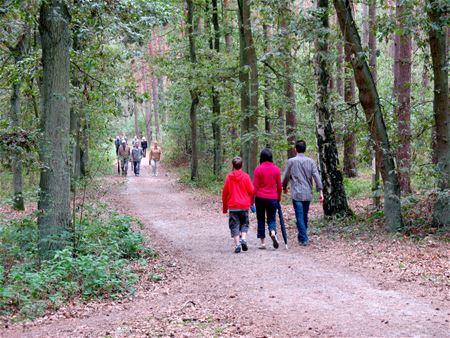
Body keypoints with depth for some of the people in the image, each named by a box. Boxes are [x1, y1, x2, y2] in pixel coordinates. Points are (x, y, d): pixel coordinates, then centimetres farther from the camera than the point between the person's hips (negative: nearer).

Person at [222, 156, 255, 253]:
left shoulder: (229, 177, -2)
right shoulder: (245, 176, -4)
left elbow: (225, 192, 2)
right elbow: (251, 191, -2)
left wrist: (224, 206, 14)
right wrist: (251, 202, 18)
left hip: (233, 206, 0)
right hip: (244, 205, 0)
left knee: (234, 225, 4)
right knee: (244, 223, 16)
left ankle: (237, 244, -5)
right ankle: (243, 238, -7)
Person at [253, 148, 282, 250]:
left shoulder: (258, 169, -6)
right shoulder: (276, 169, 1)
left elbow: (254, 186, -6)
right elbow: (279, 186, 5)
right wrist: (279, 198, 17)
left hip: (260, 198, -1)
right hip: (273, 198, 1)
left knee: (261, 219, 9)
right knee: (271, 218, 11)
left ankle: (262, 242, 7)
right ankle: (273, 232, -19)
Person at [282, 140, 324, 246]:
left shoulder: (291, 161, -3)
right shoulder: (310, 161, 2)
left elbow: (286, 177, 5)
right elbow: (316, 176, -4)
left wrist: (284, 188, 23)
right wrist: (320, 191, -4)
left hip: (297, 194, -3)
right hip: (308, 194, 3)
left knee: (300, 217, -3)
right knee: (304, 216, 16)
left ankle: (303, 239, -7)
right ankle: (302, 236, 26)